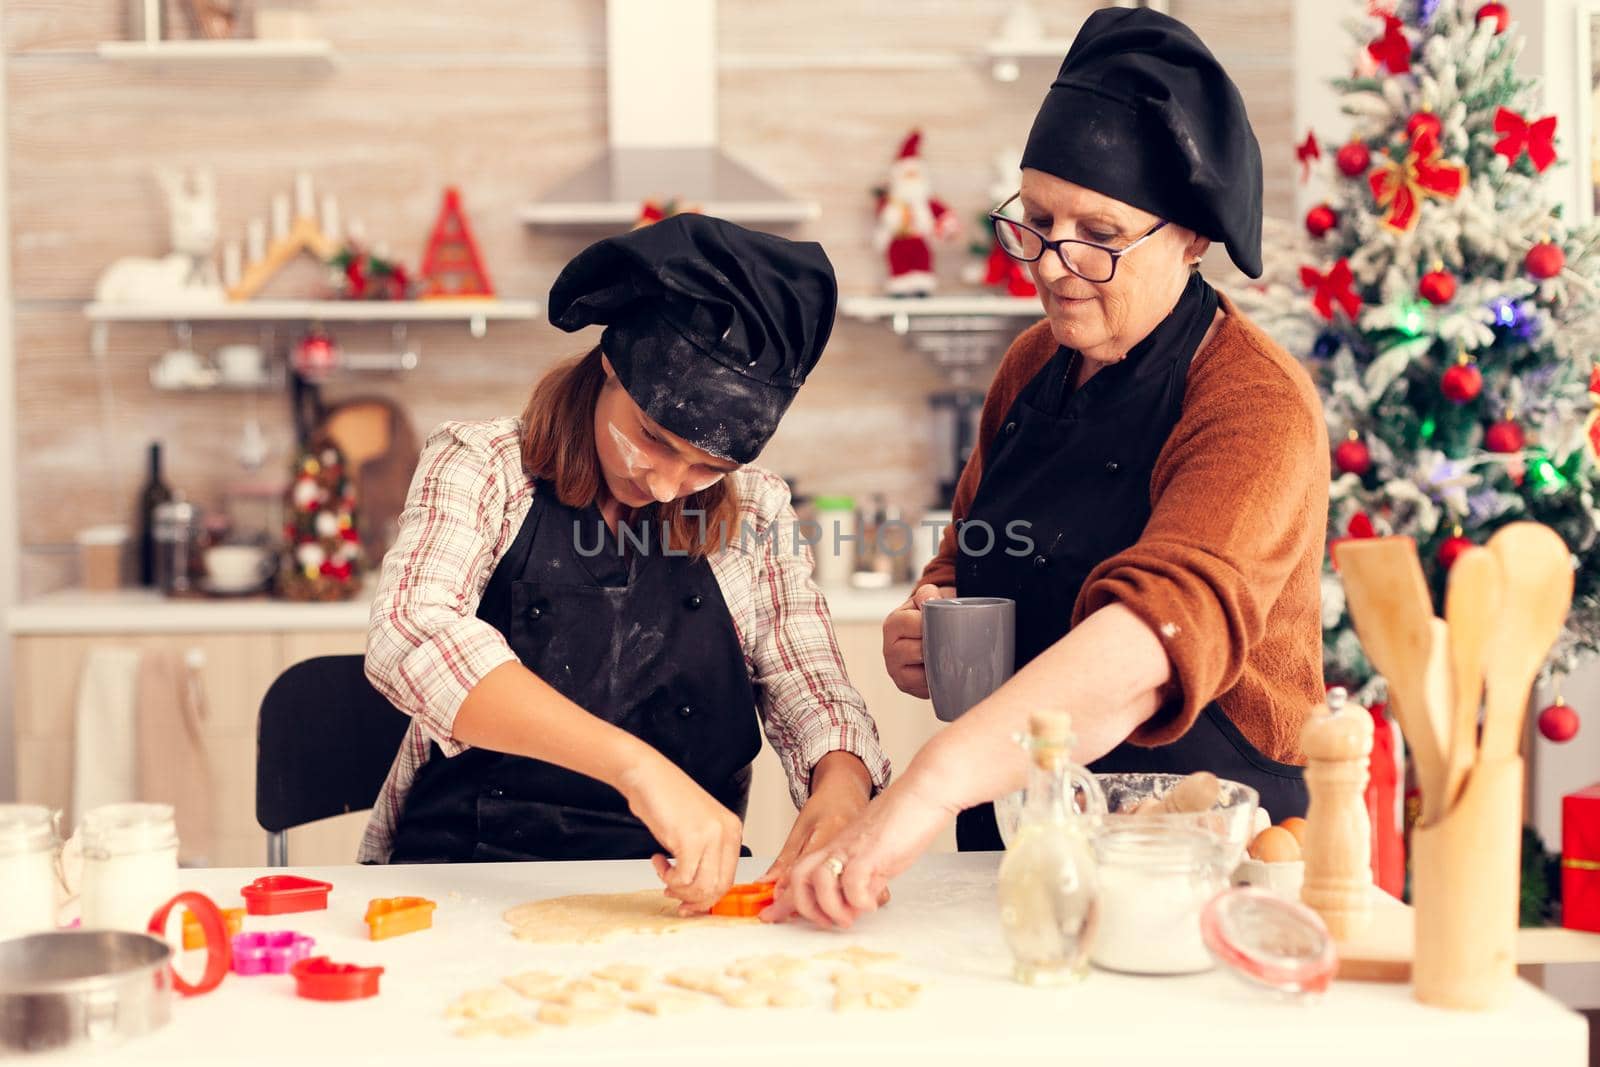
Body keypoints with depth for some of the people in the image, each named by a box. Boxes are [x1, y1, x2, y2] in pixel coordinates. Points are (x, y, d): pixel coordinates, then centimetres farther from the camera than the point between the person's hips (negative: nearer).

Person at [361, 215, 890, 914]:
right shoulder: (482, 466, -2)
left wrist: (841, 788, -20)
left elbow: (813, 699, 6)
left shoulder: (755, 513, 9)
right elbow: (408, 636, -21)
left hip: (682, 892, 2)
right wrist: (637, 765, -34)